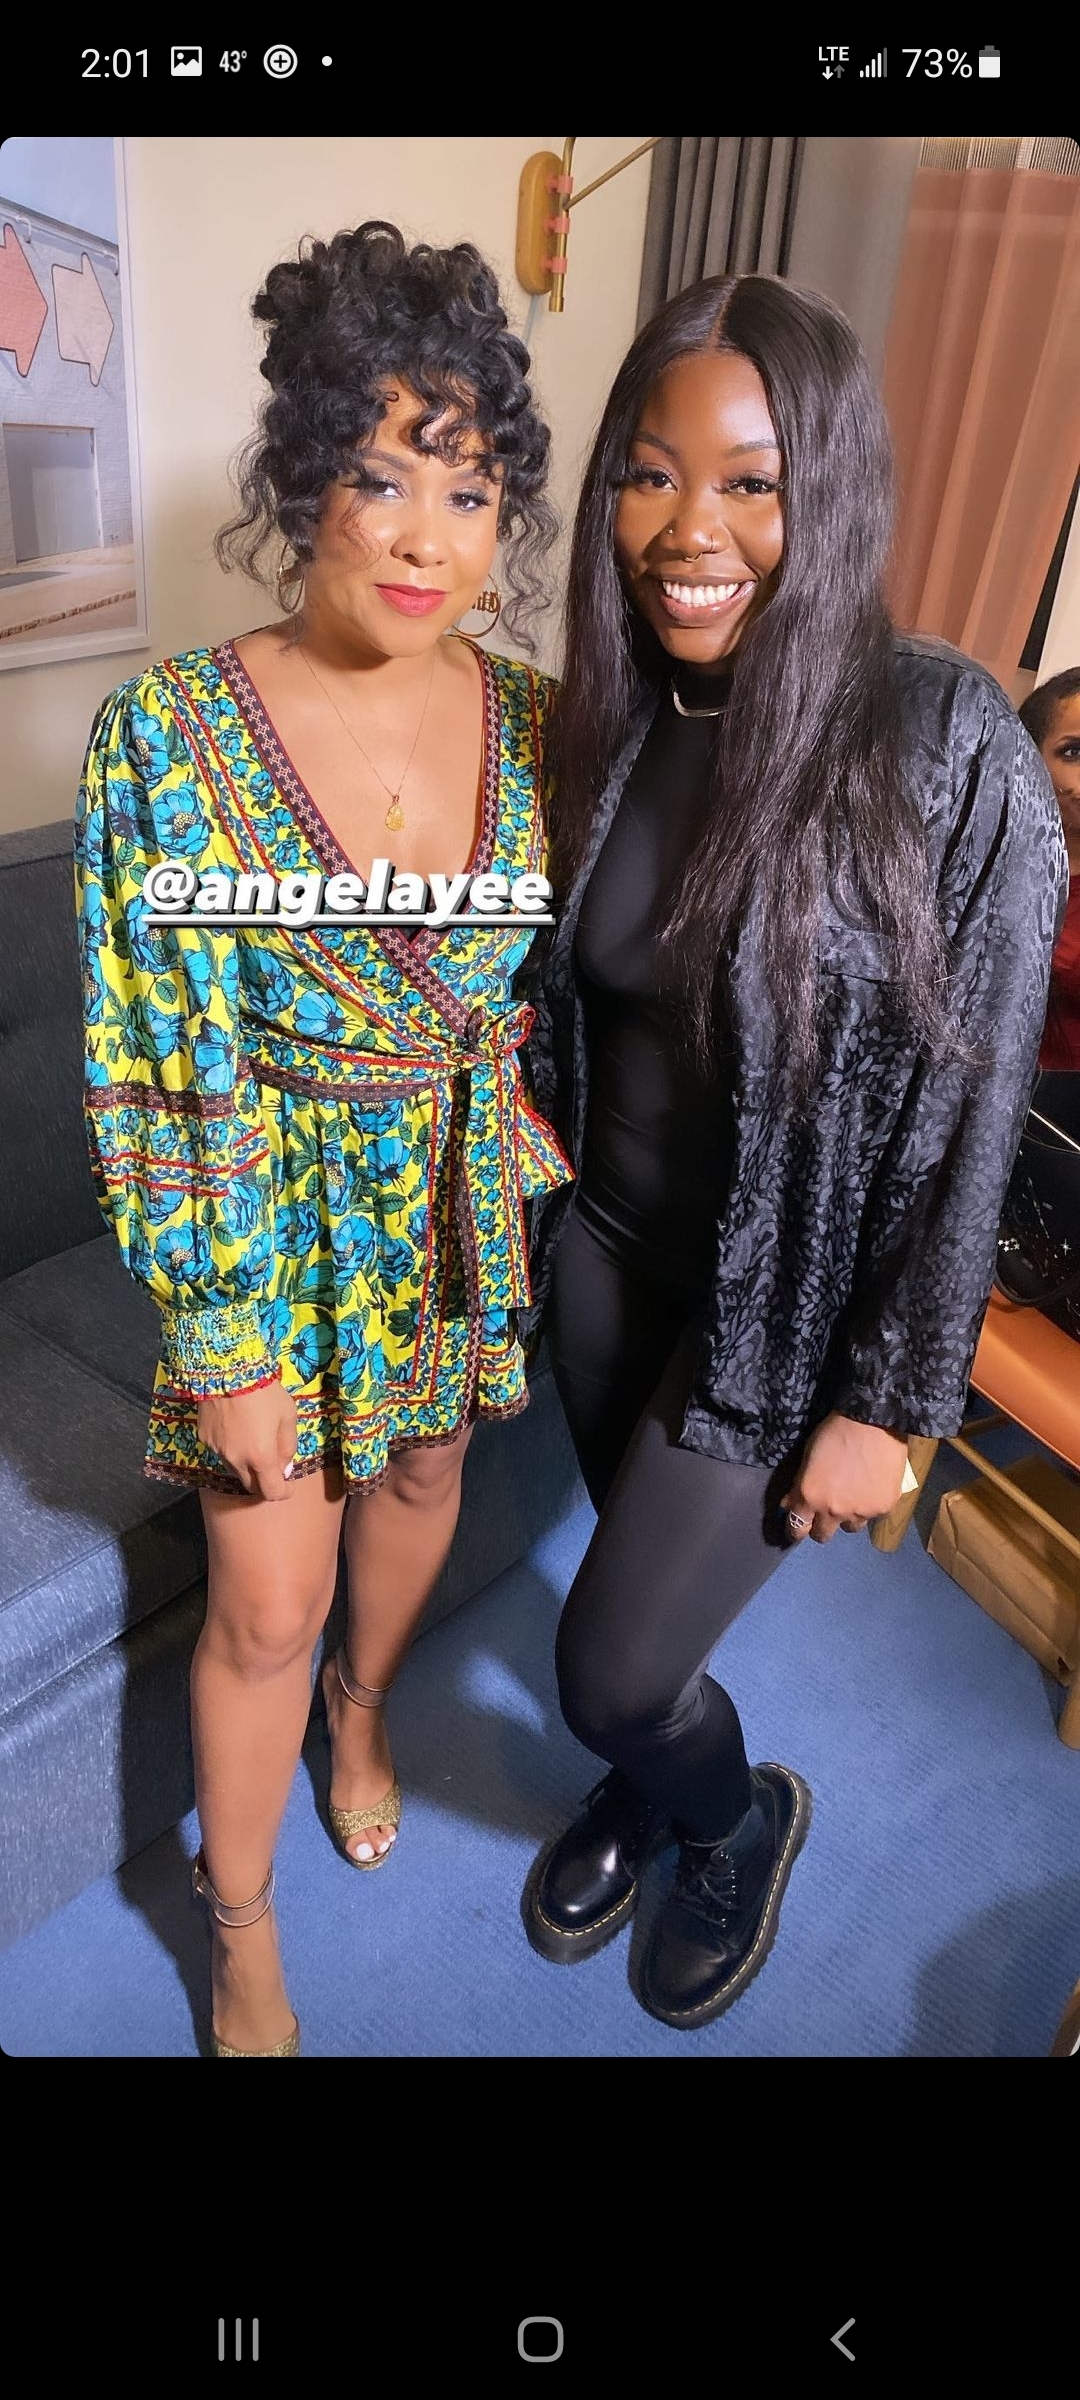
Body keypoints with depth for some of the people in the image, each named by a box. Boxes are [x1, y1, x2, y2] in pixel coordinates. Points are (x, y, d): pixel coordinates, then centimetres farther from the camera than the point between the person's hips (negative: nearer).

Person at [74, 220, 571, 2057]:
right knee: (266, 1610, 11)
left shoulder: (528, 716, -7)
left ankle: (363, 1705, 60)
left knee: (422, 1475, 26)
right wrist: (227, 1349, -14)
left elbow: (548, 990, 5)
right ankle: (239, 1924, 41)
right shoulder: (171, 734, -20)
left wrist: (546, 1198, 8)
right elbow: (157, 1082, -17)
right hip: (279, 1226, -4)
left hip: (469, 1208, 4)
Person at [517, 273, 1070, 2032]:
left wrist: (888, 1401, -12)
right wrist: (536, 1206, 11)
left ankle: (741, 1818, 40)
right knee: (639, 1561, 25)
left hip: (790, 1294, -5)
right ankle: (649, 1777, 57)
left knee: (609, 1664, 4)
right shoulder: (604, 715, -4)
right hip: (605, 1246, 5)